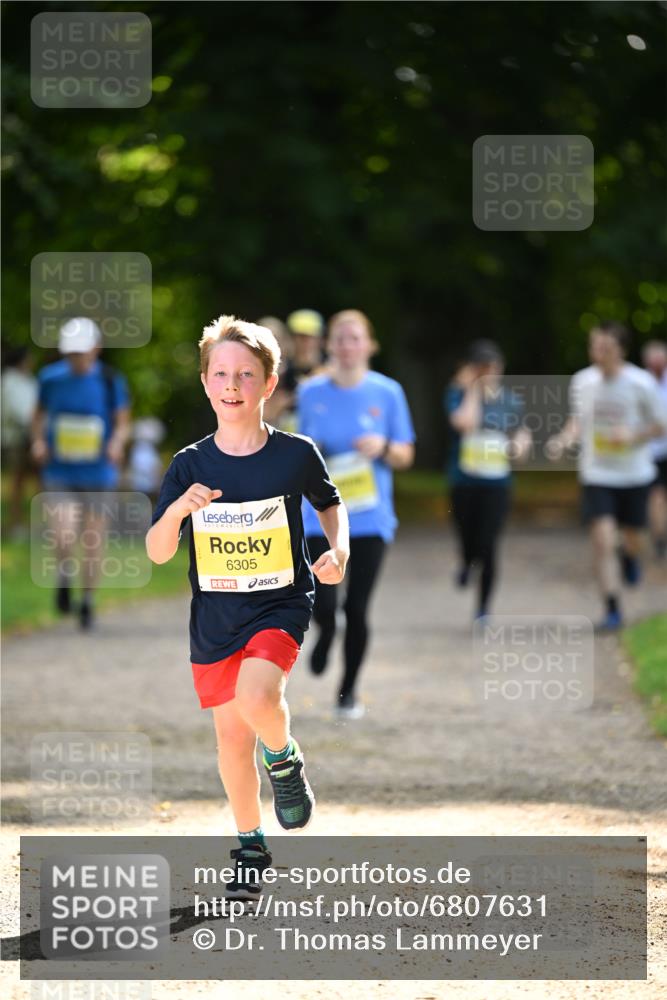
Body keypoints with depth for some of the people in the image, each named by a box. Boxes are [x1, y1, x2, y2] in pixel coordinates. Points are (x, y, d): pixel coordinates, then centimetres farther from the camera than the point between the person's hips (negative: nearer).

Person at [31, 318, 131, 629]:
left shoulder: (111, 381, -6)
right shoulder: (51, 378, -2)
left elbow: (122, 423, 2)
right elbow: (40, 413, 14)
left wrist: (117, 442, -19)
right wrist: (38, 441, -3)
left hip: (96, 472, 0)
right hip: (60, 472, 0)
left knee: (93, 541, 6)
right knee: (64, 536, -19)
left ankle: (87, 601, 27)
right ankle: (64, 578, 13)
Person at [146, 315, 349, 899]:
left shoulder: (295, 454, -7)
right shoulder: (190, 466, -4)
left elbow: (331, 505, 12)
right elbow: (157, 553, -6)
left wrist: (338, 551, -6)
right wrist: (178, 510, -25)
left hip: (282, 604, -3)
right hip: (215, 615, 3)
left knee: (256, 696, -30)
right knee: (232, 735, 9)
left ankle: (285, 761, 3)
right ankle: (251, 846, 28)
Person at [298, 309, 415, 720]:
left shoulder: (387, 392, 0)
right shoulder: (311, 392, 4)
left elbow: (406, 455, 6)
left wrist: (383, 448, -15)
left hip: (369, 518, 0)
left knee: (357, 609, 0)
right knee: (322, 603, -12)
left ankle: (349, 690, 18)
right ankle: (326, 634, 26)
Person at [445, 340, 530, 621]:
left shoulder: (510, 400, 5)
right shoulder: (459, 394, -4)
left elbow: (519, 431, 19)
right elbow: (464, 422, -23)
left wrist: (521, 442, -4)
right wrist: (473, 390, -13)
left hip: (496, 484, 1)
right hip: (463, 481, -1)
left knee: (488, 547, -5)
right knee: (469, 543, 3)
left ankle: (483, 607, 10)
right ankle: (467, 564, 42)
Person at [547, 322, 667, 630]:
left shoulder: (641, 383, -12)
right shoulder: (582, 382, -4)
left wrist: (633, 435, -21)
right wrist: (565, 439, -8)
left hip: (635, 474, 0)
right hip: (596, 475, 0)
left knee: (632, 539, 13)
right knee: (602, 540, -13)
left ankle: (629, 555, 52)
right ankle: (612, 610, -6)